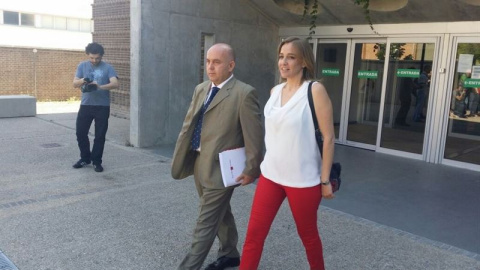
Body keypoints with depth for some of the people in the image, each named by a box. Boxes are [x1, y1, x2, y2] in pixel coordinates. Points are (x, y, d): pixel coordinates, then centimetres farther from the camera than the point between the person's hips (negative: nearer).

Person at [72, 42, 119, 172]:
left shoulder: (107, 68, -2)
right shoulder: (82, 66, 6)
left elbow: (115, 84, -15)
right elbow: (75, 84, 2)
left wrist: (100, 86, -32)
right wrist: (82, 81, -22)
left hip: (102, 106, -3)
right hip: (85, 105, 3)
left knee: (100, 135, 2)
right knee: (80, 133, 6)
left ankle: (97, 161, 16)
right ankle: (85, 158, 25)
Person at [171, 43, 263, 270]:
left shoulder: (244, 93, -13)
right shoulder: (200, 89, 10)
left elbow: (254, 135, -13)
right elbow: (188, 126, 12)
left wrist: (251, 169, -11)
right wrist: (180, 158, 11)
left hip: (221, 168, -8)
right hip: (200, 165, 8)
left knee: (205, 223, -1)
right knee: (220, 214, 23)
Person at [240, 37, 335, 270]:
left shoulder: (315, 90, -13)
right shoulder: (275, 91, 5)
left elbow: (328, 137, -12)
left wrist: (325, 180, -11)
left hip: (303, 179, -5)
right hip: (270, 174, 5)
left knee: (307, 233, 15)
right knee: (254, 232, 6)